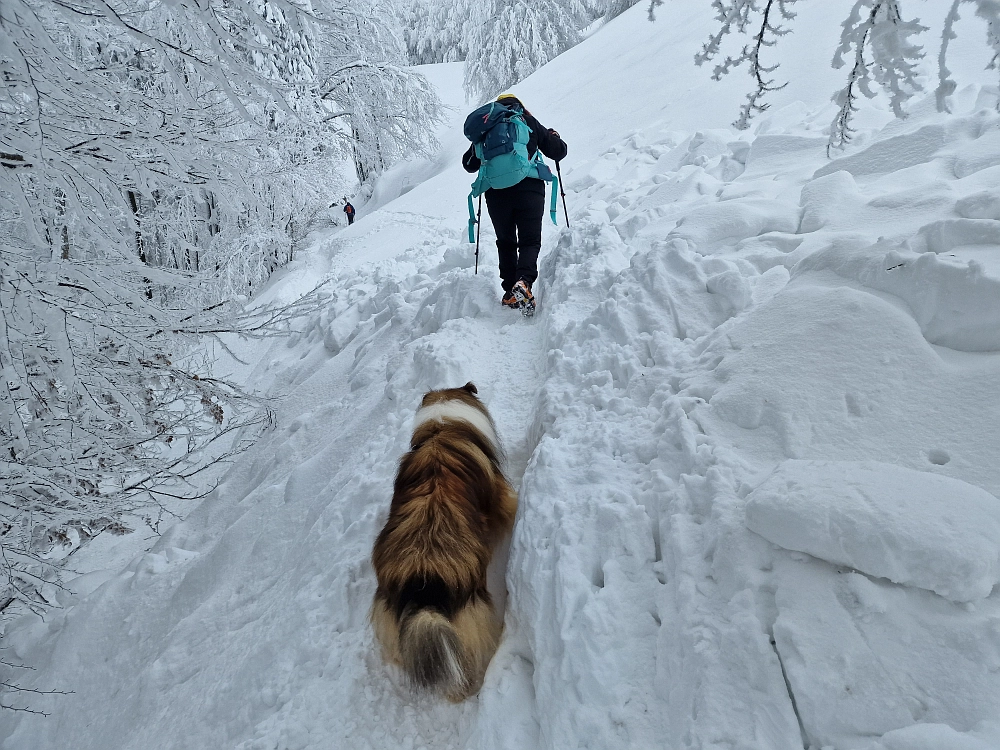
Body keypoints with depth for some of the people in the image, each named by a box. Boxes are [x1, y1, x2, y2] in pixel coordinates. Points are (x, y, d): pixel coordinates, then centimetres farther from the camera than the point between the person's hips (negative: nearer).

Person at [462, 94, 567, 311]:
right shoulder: (529, 122, 11)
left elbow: (469, 164, 19)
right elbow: (559, 152, 12)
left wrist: (479, 148, 39)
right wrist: (554, 136, 34)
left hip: (496, 192, 2)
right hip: (529, 189, -2)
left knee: (506, 242, 15)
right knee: (530, 241, 1)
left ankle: (510, 291, 7)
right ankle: (524, 281, -25)